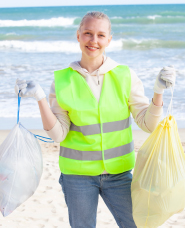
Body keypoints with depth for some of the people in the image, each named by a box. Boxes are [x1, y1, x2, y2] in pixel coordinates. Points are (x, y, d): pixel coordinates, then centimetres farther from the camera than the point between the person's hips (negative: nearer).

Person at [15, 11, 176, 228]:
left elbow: (148, 124, -4)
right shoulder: (63, 81, -6)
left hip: (119, 172, 1)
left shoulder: (125, 76, -5)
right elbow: (58, 134, -7)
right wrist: (39, 98, -16)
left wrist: (159, 91, -18)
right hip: (78, 173, -1)